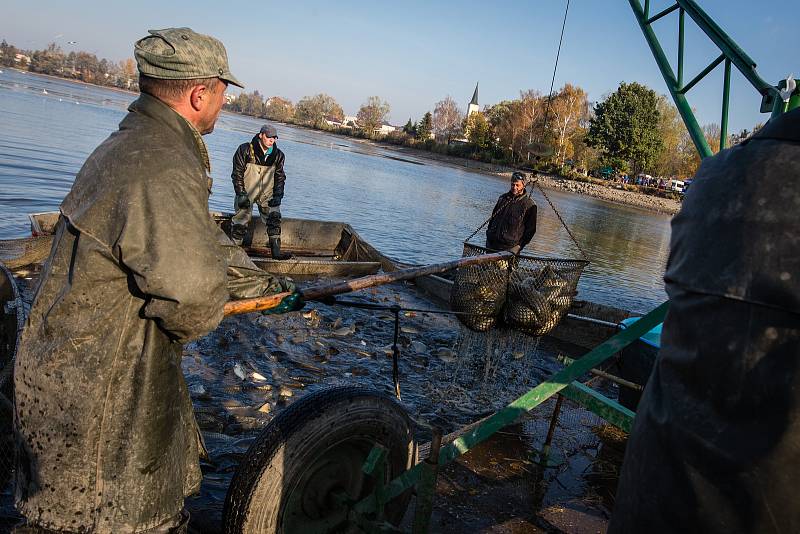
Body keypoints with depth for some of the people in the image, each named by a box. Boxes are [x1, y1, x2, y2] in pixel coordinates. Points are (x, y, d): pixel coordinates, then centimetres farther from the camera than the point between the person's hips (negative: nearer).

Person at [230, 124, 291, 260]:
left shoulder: (278, 155, 3)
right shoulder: (245, 150, -8)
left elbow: (280, 176, 9)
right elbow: (237, 173, -6)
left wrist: (278, 195, -3)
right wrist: (241, 194, -12)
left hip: (267, 193, 3)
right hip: (247, 192, -3)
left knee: (274, 218, -9)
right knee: (241, 220, -2)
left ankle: (276, 251, -6)